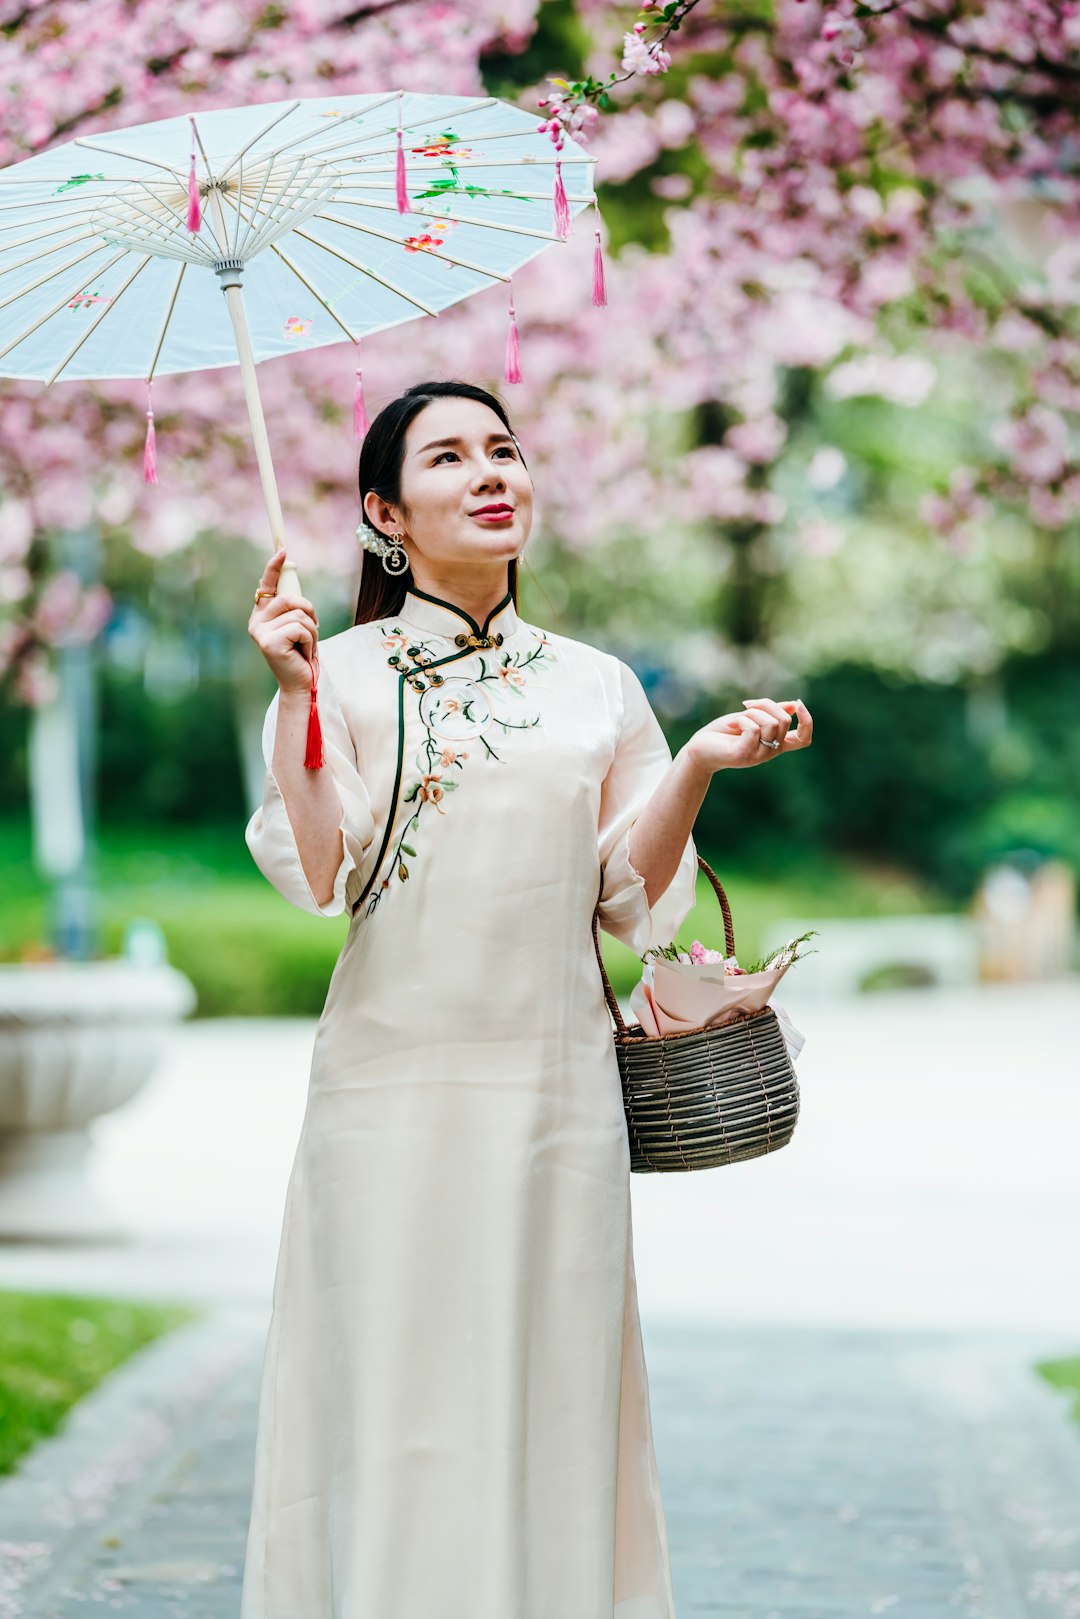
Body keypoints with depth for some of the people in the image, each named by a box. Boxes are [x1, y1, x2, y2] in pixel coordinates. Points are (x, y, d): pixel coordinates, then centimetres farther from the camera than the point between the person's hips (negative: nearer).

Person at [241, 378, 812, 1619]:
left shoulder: (595, 686, 11)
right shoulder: (344, 671, 3)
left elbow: (634, 898, 8)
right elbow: (316, 875, -8)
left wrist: (699, 763, -4)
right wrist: (293, 696, -14)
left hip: (555, 1089, 2)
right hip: (394, 1085, -2)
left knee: (549, 1399, 3)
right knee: (395, 1403, -2)